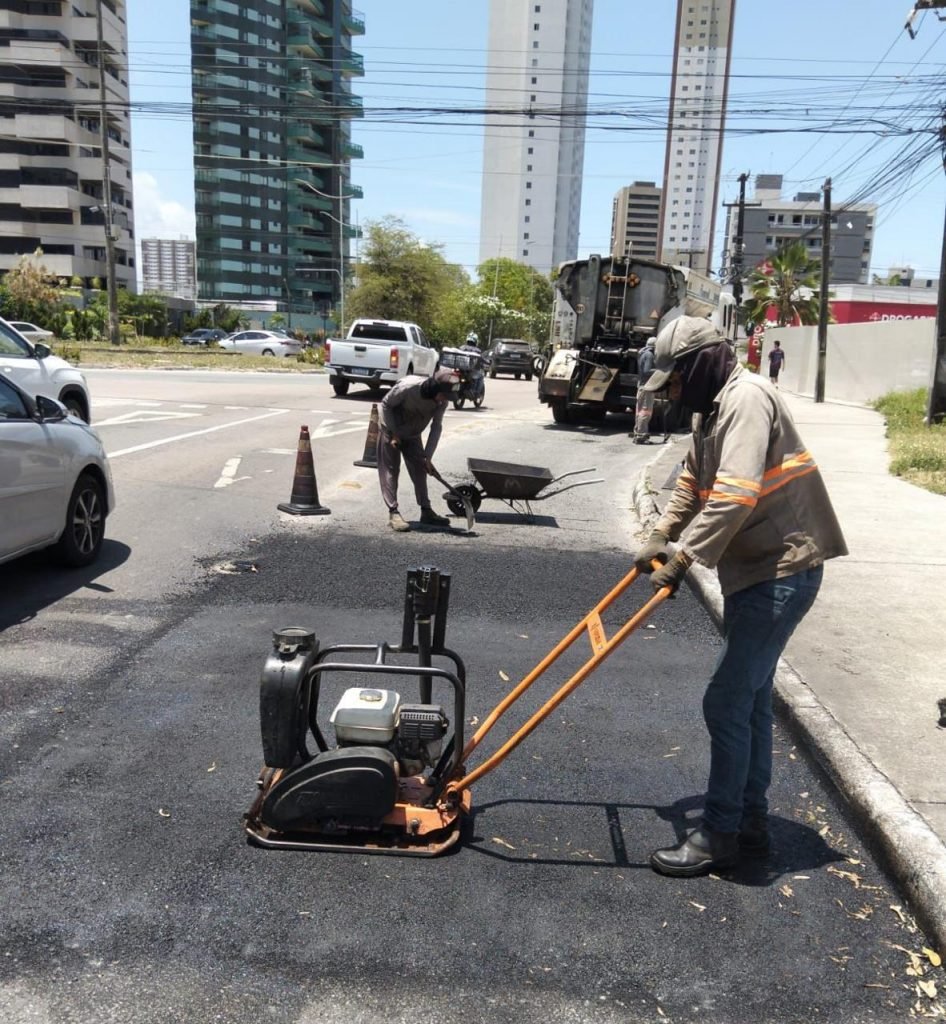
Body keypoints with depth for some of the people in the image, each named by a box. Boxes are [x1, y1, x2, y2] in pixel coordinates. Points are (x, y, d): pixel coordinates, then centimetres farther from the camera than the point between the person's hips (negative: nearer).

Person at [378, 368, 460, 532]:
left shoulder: (442, 400, -20)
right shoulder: (408, 387, -34)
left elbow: (436, 427, -13)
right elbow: (386, 405, -20)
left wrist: (428, 457, -16)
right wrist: (394, 433, -20)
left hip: (412, 434, 5)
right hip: (390, 429, -5)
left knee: (420, 470, 4)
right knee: (390, 470, -5)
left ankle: (426, 511, 11)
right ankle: (393, 513, -3)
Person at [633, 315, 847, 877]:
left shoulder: (747, 398, -18)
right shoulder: (713, 407, 15)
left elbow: (735, 495, -29)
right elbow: (694, 482, 24)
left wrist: (685, 559, -25)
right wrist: (661, 536, 15)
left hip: (782, 572, -10)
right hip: (754, 569, 10)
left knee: (727, 703, -5)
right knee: (751, 699, 15)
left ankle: (719, 835, 9)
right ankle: (751, 822, 28)